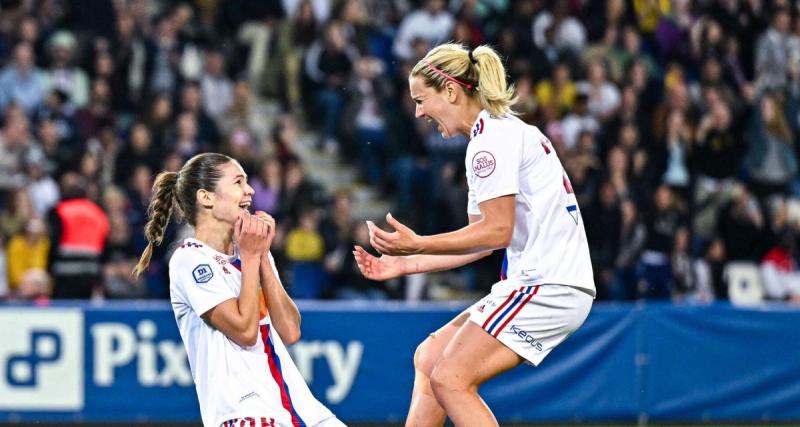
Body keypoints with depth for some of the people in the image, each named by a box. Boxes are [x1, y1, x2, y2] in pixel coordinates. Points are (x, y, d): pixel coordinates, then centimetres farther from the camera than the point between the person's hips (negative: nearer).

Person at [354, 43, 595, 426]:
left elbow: (497, 231, -17)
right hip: (534, 283, 11)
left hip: (547, 286, -11)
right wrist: (404, 264, 18)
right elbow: (482, 242, 19)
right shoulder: (501, 133, 20)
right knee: (429, 359, 14)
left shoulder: (493, 136, -11)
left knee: (451, 379, -16)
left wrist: (418, 244, -13)